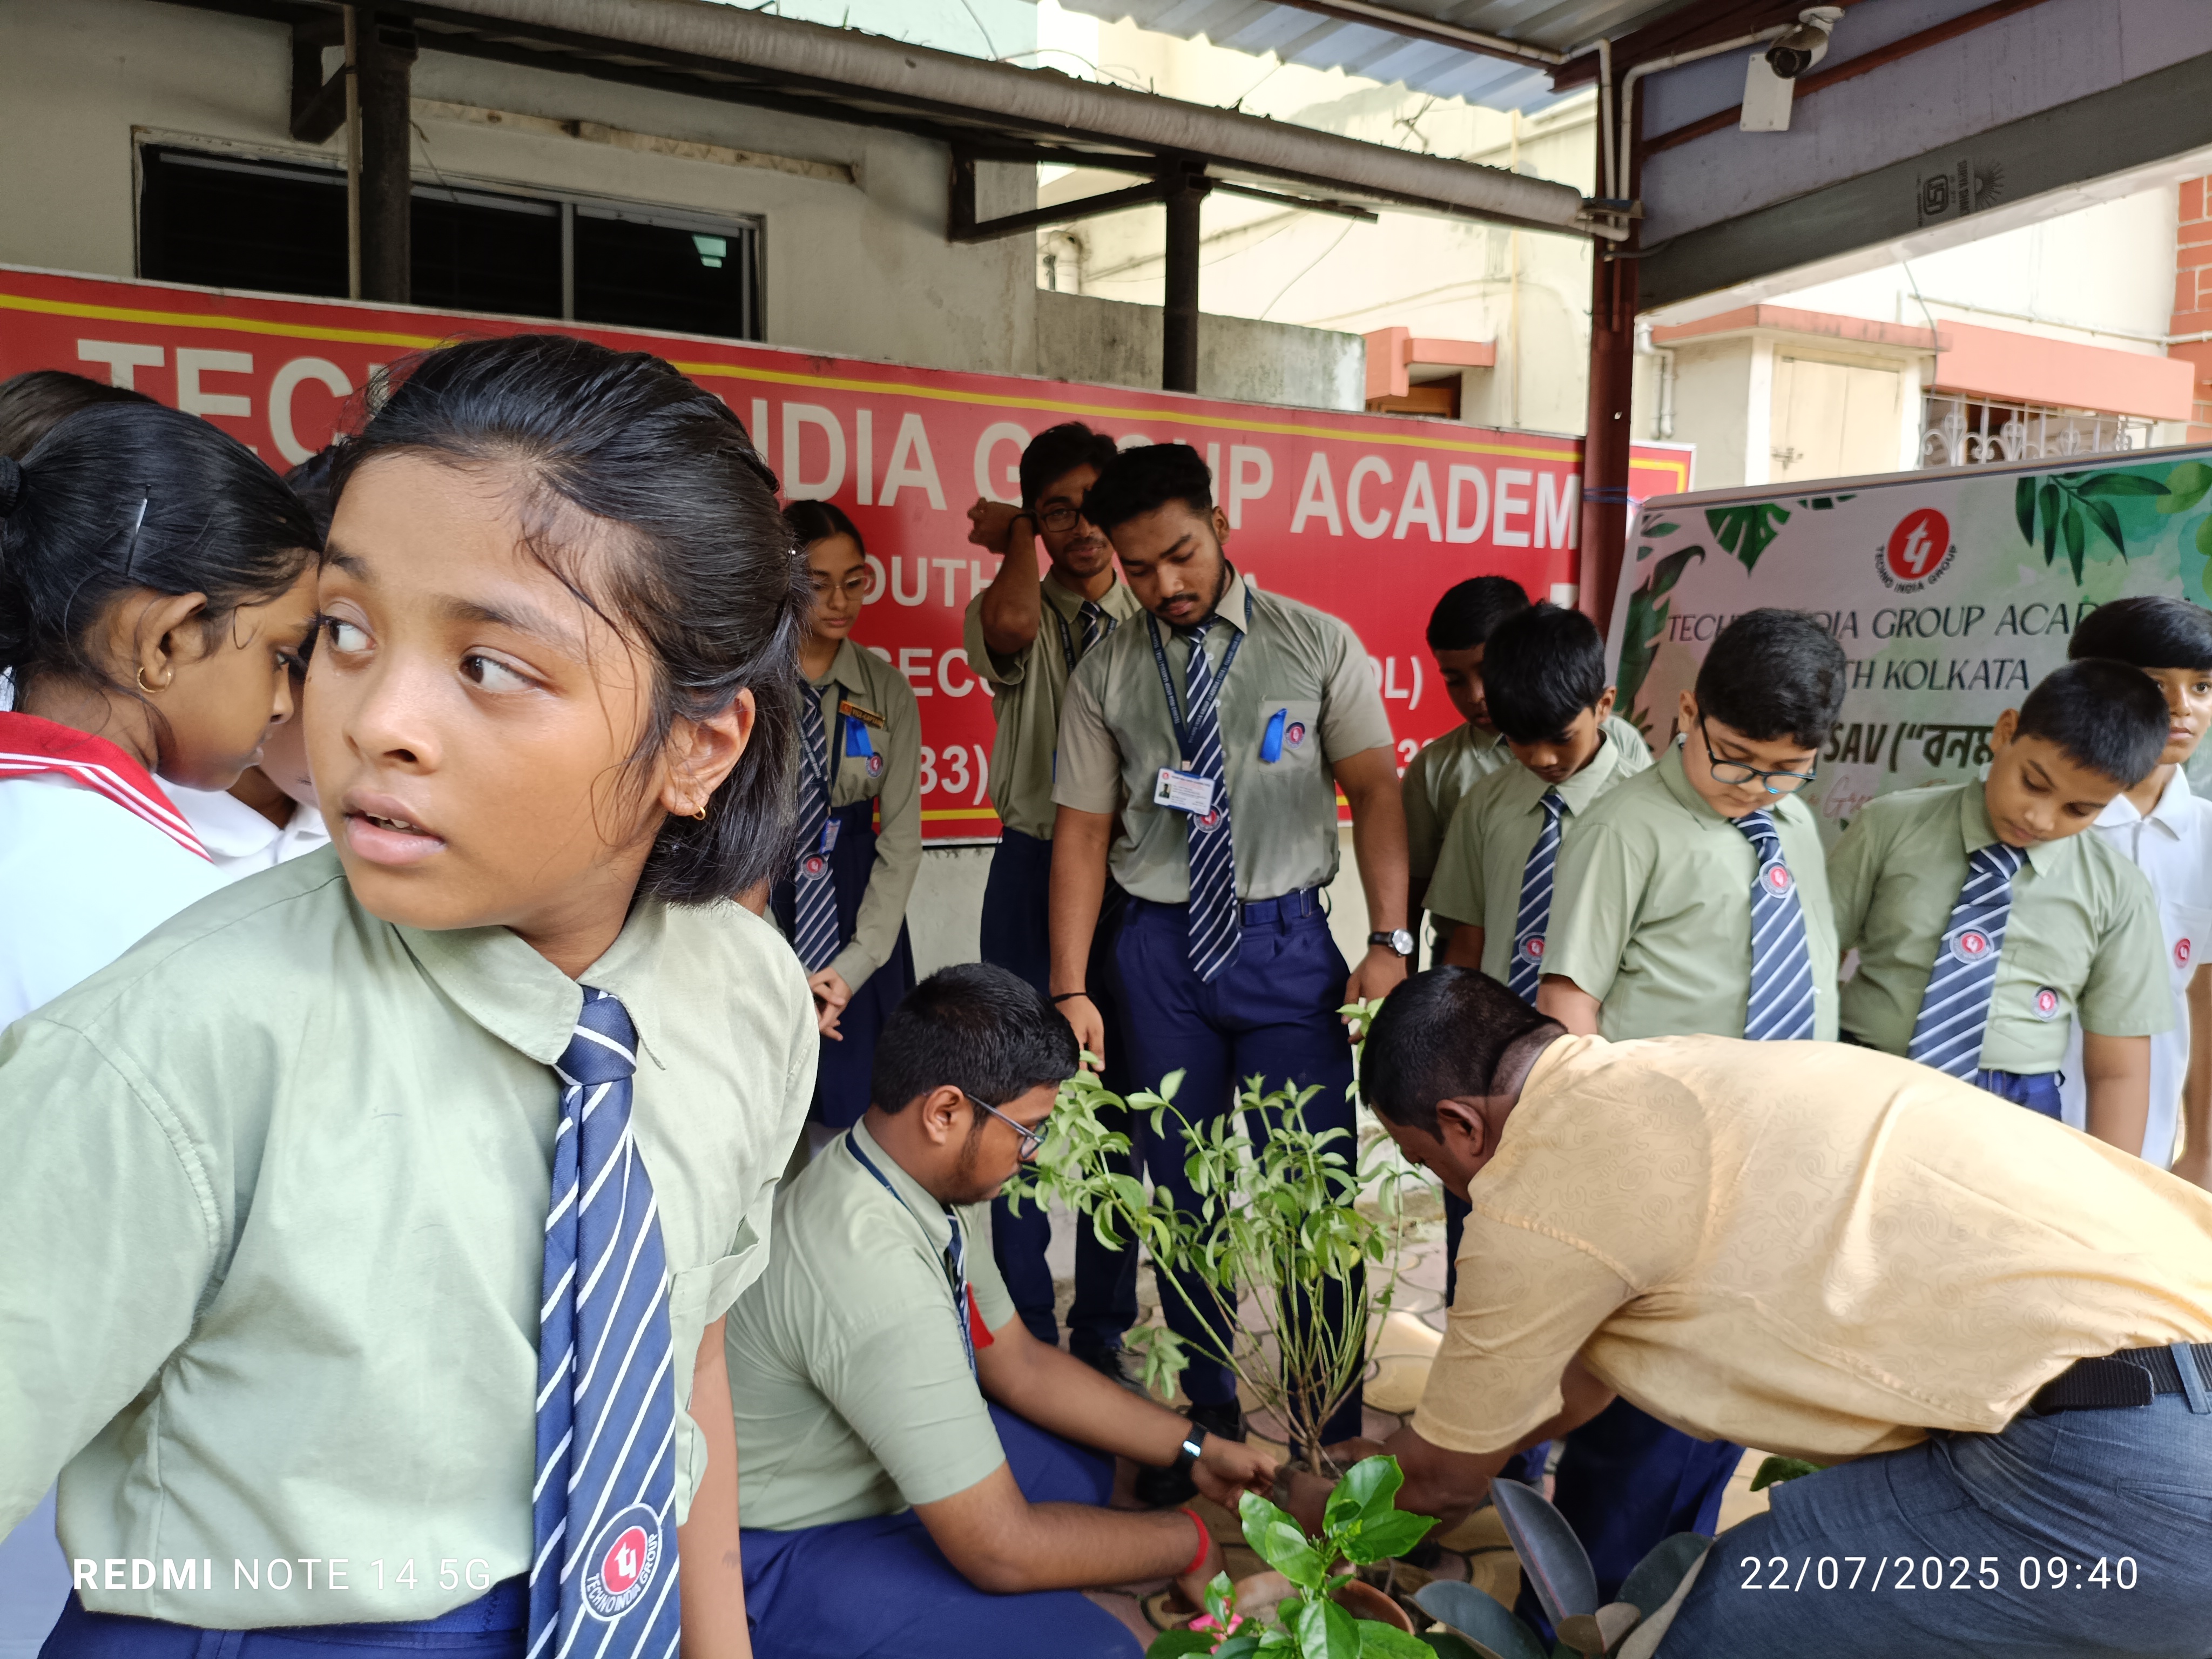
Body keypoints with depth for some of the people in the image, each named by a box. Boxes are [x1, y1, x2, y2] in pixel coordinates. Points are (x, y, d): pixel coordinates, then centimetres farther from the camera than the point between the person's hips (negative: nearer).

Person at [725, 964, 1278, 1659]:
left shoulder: (941, 1183, -7)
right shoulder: (875, 1275, -36)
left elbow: (1017, 1361, 9)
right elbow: (1001, 1550, -29)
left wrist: (1196, 1449, 5)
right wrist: (1187, 1545, -14)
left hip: (861, 1467, 9)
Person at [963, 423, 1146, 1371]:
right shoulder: (1010, 613, 0)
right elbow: (1009, 628, -27)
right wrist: (1018, 543, -8)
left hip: (1135, 876, 1)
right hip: (1033, 868, -1)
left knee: (1124, 1105, 7)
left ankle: (1103, 1331, 22)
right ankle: (1026, 1332, 17)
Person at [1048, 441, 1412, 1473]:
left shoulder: (1317, 645, 2)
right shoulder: (1105, 675, 4)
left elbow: (1374, 788, -3)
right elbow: (1082, 832, 3)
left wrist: (1390, 941, -14)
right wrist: (1071, 990, -4)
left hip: (1284, 936, -1)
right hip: (1159, 944, 2)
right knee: (1181, 1191, 10)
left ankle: (1334, 1427, 16)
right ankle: (1206, 1410, 27)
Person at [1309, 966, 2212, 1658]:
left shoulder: (1536, 1190, -10)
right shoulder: (1654, 1080, 17)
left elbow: (1444, 1478, 8)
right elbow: (1579, 1381, 31)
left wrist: (1325, 1504, 29)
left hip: (2131, 1471, -9)